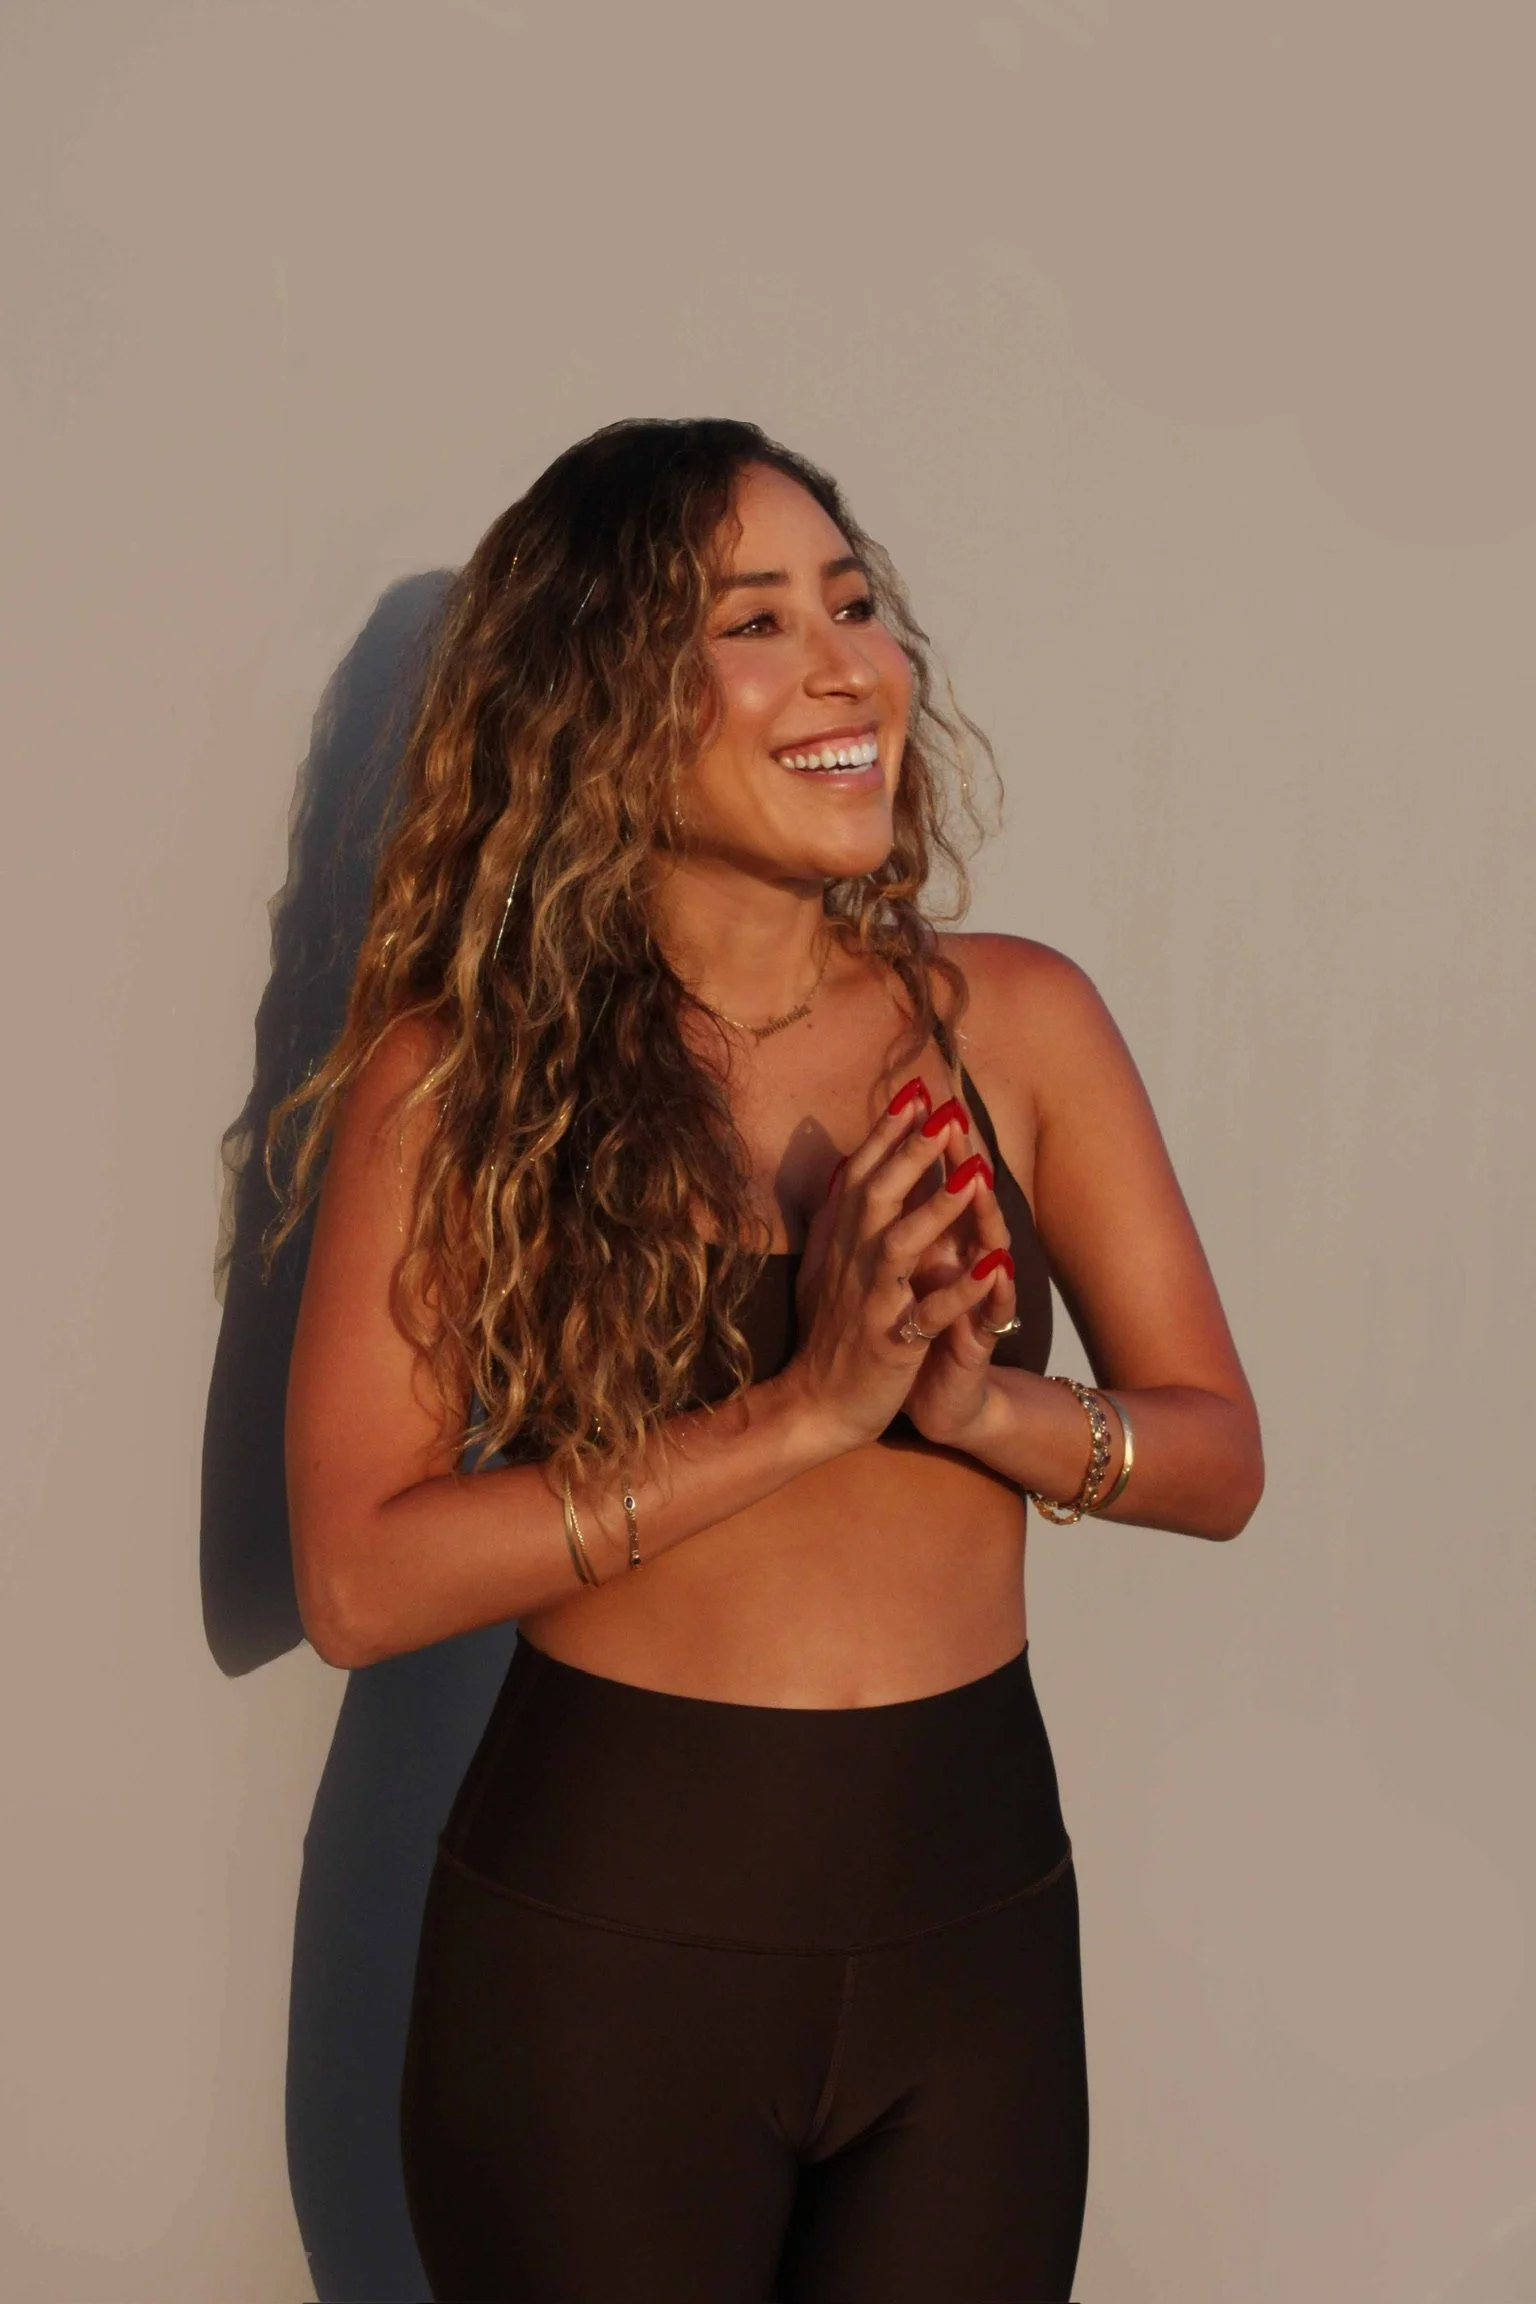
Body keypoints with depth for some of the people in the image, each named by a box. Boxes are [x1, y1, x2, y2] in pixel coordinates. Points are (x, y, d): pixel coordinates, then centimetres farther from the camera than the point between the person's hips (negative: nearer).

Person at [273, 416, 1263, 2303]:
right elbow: (357, 1580, -15)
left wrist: (981, 1403, -19)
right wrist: (797, 1412, -22)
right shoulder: (461, 1074, -9)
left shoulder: (1013, 1019, -2)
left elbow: (1219, 1458, 2)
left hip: (978, 1926, 3)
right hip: (598, 1935, -2)